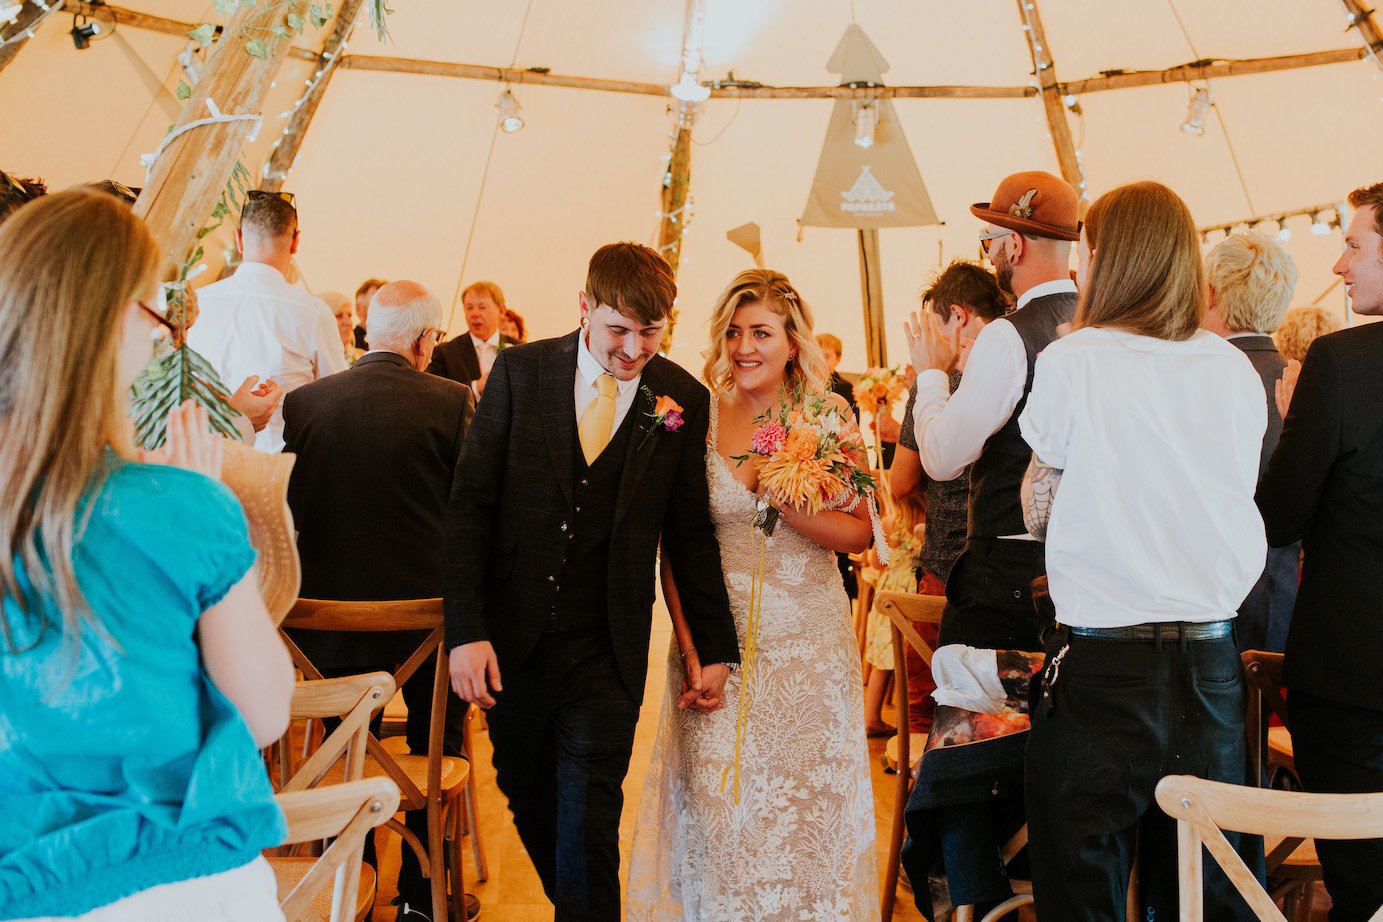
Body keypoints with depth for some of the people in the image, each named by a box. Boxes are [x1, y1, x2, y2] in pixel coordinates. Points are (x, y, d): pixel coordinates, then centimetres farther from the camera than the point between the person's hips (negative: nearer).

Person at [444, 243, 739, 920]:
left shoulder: (684, 400, -2)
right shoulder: (520, 371, -3)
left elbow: (691, 535, 4)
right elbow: (470, 503, -4)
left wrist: (717, 648, 5)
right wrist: (466, 630, -12)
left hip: (607, 652, -2)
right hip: (512, 638, 2)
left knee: (587, 823, -3)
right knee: (529, 804, 17)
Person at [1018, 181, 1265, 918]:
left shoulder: (1073, 362, -7)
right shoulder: (1235, 370, 5)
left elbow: (1038, 512, -1)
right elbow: (1235, 505, 14)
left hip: (1099, 663, -4)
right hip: (1212, 664, 5)